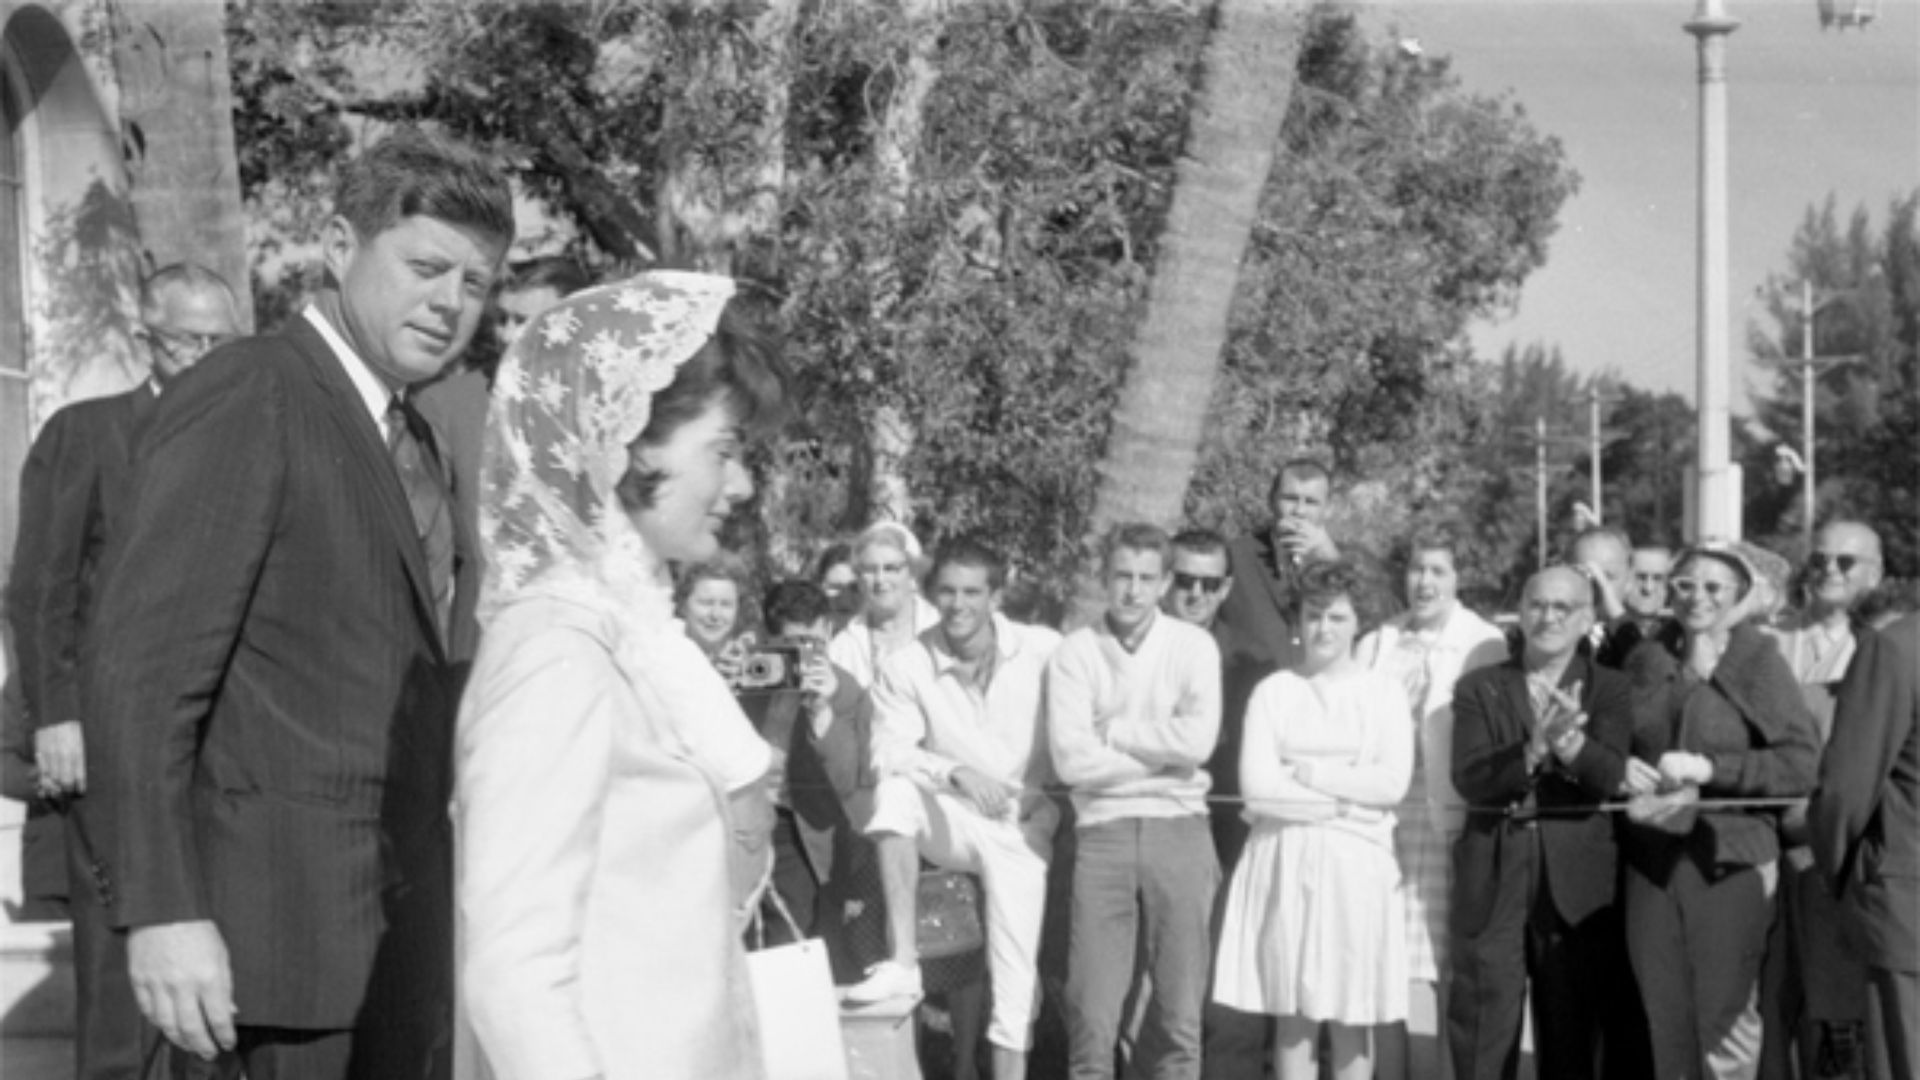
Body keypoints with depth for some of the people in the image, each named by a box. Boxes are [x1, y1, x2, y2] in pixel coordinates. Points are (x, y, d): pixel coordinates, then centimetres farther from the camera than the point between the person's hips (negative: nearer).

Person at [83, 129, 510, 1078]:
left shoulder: (411, 440, 17)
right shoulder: (242, 400, -10)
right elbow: (142, 665, -16)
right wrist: (164, 912, -23)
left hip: (408, 922, 8)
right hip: (296, 917, -8)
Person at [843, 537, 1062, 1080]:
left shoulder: (1044, 650, -9)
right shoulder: (906, 666, -8)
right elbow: (889, 753, -13)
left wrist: (1044, 791, -16)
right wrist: (955, 773, -28)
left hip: (1020, 825, -1)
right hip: (950, 819, 1)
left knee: (1016, 969, -7)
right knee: (896, 791, -29)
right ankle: (903, 961, -27)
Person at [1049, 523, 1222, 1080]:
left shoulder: (1193, 646, 5)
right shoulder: (1075, 652, 3)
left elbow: (1198, 739, -10)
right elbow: (1071, 759, -8)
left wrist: (1112, 730, -5)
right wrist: (1164, 750, -5)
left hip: (1179, 828, 1)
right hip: (1103, 830, -1)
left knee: (1180, 1007, 3)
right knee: (1091, 1008, -4)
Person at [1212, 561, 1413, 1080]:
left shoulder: (1383, 693, 8)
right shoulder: (1273, 691, 7)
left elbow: (1393, 783, -4)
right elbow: (1256, 785, -4)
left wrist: (1309, 773, -6)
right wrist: (1342, 801, -8)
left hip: (1357, 864, 0)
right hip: (1285, 862, 0)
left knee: (1352, 1017, 1)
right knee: (1293, 1014, 1)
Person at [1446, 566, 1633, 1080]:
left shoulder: (1610, 689, 7)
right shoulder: (1479, 688, 8)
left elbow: (1608, 778, -9)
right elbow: (1469, 780, -7)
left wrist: (1570, 741, -29)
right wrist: (1533, 749, -24)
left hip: (1576, 881, 0)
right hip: (1492, 878, 0)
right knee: (1483, 1036, -1)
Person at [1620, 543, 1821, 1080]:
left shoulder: (1760, 663, -3)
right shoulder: (1646, 661, 8)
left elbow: (1803, 762, -11)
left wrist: (1710, 769, -17)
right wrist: (1621, 769, -2)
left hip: (1729, 859, -3)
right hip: (1651, 858, 4)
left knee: (1724, 1016, 1)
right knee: (1664, 1015, 6)